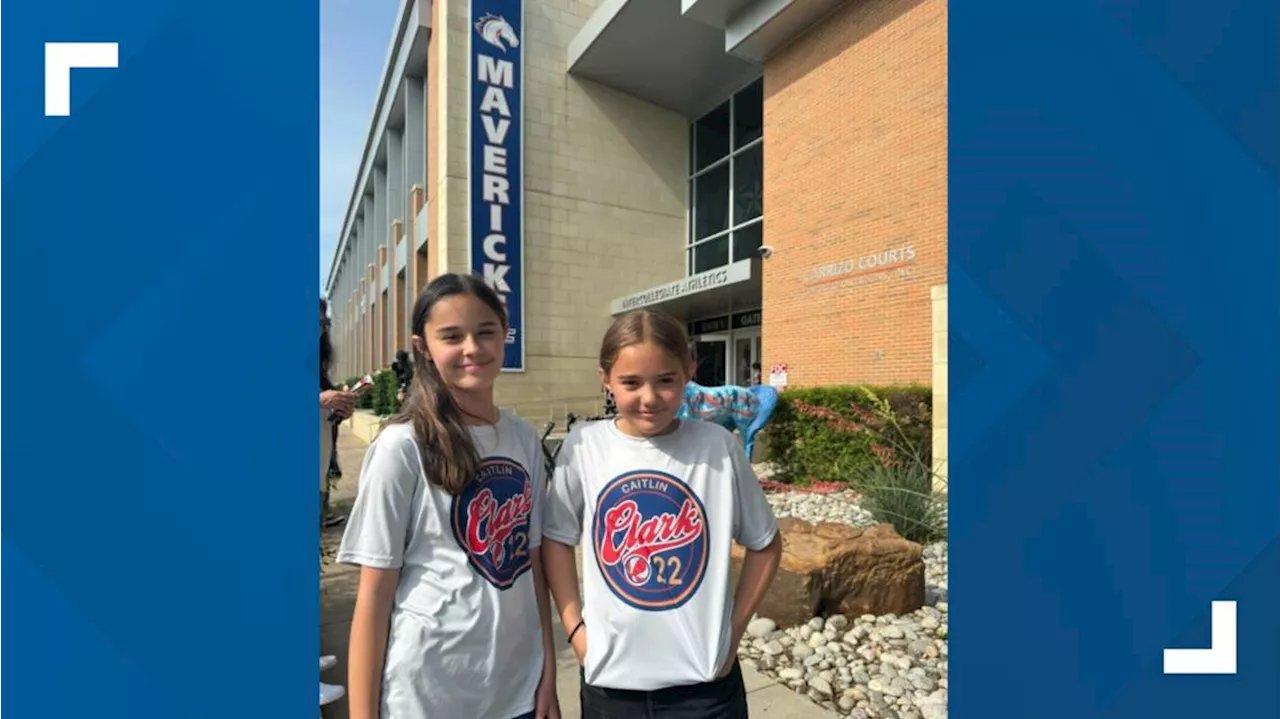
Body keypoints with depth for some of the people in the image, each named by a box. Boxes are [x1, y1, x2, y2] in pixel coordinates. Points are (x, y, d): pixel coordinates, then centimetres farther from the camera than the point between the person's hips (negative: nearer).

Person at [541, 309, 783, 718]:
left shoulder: (719, 447, -12)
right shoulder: (584, 446, -11)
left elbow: (765, 544, 1)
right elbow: (555, 539, 2)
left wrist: (735, 627, -2)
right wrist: (575, 627, -2)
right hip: (611, 679, 1)